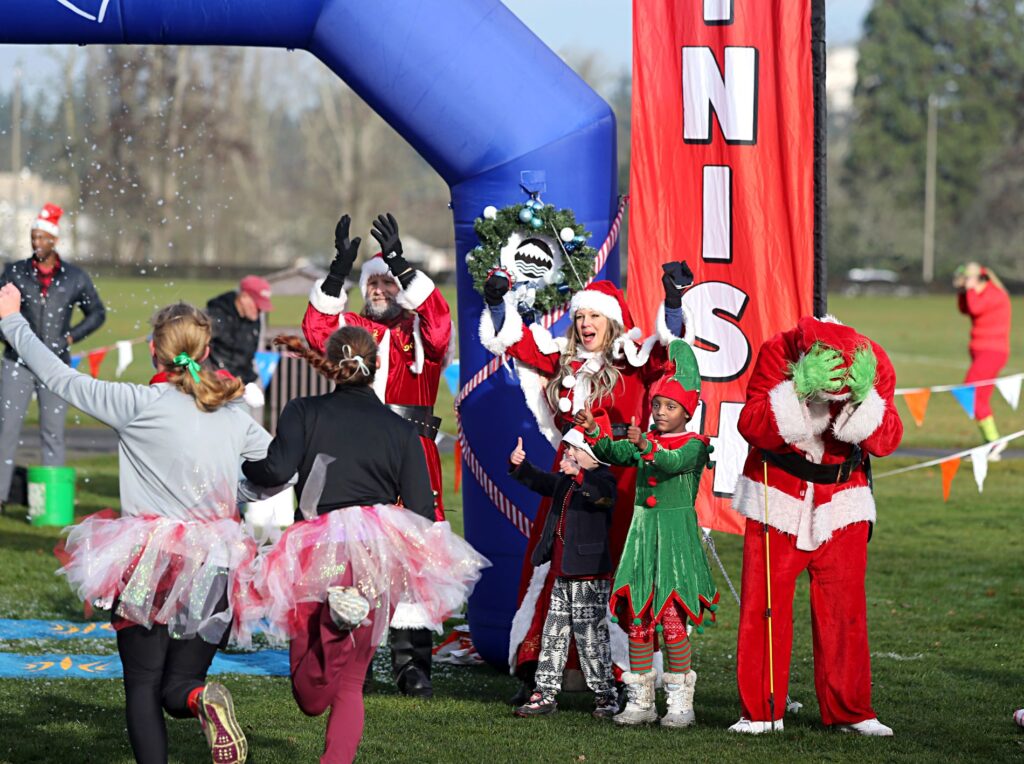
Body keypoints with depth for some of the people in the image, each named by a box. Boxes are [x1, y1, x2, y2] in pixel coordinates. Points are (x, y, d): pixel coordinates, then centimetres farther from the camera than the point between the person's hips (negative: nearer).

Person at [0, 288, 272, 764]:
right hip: (213, 567, 4)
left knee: (143, 684, 6)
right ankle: (201, 699, -24)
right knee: (179, 686, 10)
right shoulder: (233, 416, 5)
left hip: (148, 563, -4)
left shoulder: (139, 404, -8)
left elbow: (60, 379, -1)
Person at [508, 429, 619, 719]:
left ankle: (605, 695, 9)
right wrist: (519, 466, -7)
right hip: (562, 576, 8)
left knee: (591, 637, -2)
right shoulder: (564, 481, 14)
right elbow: (540, 482, 12)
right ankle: (546, 694, 15)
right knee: (553, 635, 10)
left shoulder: (602, 480, -13)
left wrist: (578, 474, -48)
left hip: (590, 577, -8)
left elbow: (603, 494, -33)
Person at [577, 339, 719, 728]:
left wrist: (647, 446, -41)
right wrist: (595, 433, -22)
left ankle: (680, 702, -1)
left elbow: (673, 463, -24)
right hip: (642, 529, 6)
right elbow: (614, 454, -4)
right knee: (636, 618, 5)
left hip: (677, 532, -6)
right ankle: (640, 700, 12)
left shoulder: (694, 444, -3)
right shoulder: (643, 441, 12)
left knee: (671, 617, -9)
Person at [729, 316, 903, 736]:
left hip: (842, 499, 1)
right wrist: (799, 389, -37)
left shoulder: (874, 362, -15)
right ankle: (760, 711, 5)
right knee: (764, 603, -3)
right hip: (778, 495, -1)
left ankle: (849, 710, 9)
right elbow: (753, 426, -25)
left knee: (844, 605, 0)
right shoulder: (777, 353, -20)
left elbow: (886, 440, -17)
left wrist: (863, 397, -33)